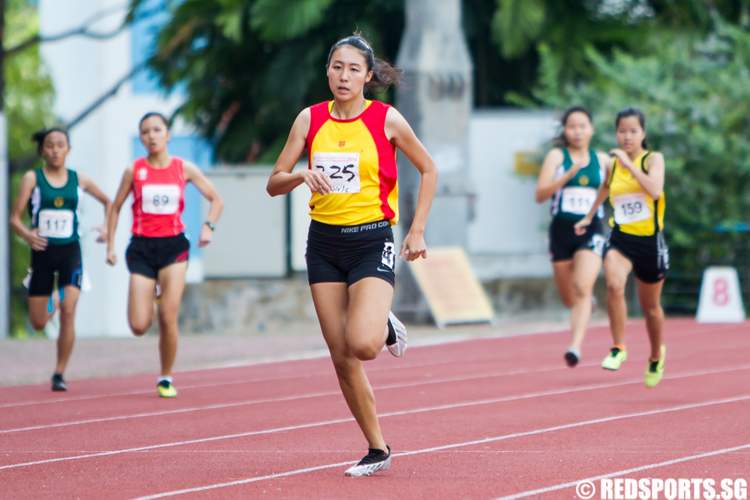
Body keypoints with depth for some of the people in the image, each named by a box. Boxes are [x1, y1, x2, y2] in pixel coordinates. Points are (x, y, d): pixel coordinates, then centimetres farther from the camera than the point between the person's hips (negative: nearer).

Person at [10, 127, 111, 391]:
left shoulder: (79, 180, 3)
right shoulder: (32, 178, -3)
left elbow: (108, 202, 19)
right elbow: (15, 218, -7)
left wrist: (107, 228, 2)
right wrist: (27, 235, -27)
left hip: (70, 252, 0)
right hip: (42, 252, 0)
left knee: (68, 312, -16)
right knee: (38, 323, 5)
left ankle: (60, 374, -5)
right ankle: (51, 303, 44)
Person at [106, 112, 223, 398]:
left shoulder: (184, 169, 2)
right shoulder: (134, 171, 1)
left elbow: (216, 200, 8)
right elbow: (116, 207, 10)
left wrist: (208, 226, -11)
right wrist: (110, 246, 3)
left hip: (173, 246, 0)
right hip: (142, 247, 0)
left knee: (168, 321, -10)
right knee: (139, 327, -7)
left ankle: (166, 379, 8)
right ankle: (152, 300, 30)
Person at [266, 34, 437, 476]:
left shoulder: (386, 119, -5)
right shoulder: (310, 119, 2)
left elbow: (428, 169, 7)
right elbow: (274, 184, 3)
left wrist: (417, 231, 1)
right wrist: (302, 175, -19)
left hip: (372, 240, -3)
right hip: (324, 241, 3)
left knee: (362, 345, -24)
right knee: (342, 358, 2)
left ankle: (387, 327, 13)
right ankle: (377, 449, 14)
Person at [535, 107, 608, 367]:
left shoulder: (602, 160, 9)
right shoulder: (557, 156, 2)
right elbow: (540, 194, -10)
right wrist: (570, 174, -21)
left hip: (591, 231, 0)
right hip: (562, 230, 0)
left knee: (582, 288, -22)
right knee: (569, 298, 11)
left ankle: (575, 346, -30)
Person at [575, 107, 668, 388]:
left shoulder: (653, 159, -7)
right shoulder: (612, 165, 3)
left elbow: (655, 190, -27)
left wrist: (630, 163, -27)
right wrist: (589, 217, 31)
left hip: (650, 241, -2)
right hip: (620, 238, 2)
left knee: (650, 306, 15)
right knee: (614, 285, -29)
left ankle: (656, 356, 41)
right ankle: (618, 349, -18)